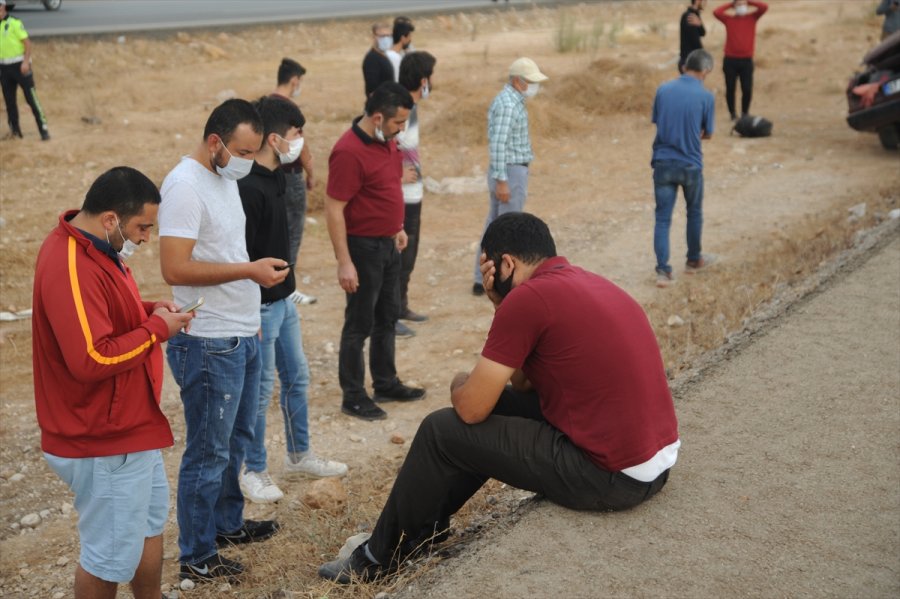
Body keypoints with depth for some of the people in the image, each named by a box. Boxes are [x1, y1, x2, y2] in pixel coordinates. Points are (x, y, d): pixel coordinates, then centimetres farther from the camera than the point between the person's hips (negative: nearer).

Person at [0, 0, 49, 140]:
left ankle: (44, 130, -5)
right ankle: (15, 130, 18)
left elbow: (27, 42, -9)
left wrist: (26, 62, -20)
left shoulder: (14, 23, -6)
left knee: (31, 98, -7)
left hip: (19, 65, -6)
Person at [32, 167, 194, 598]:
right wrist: (157, 329, -21)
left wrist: (150, 310, 1)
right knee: (110, 554, 4)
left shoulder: (93, 247, 5)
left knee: (151, 519, 25)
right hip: (104, 440, -11)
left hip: (128, 425, 11)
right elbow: (92, 360, -33)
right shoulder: (71, 268, -28)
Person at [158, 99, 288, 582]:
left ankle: (227, 523, 40)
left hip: (242, 337, 9)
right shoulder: (185, 186, -19)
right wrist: (249, 270, -25)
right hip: (209, 345, -9)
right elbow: (175, 269, -26)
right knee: (208, 453, 2)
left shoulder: (225, 177, 10)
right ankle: (197, 557, 15)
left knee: (236, 439, 22)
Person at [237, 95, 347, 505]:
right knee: (260, 390, 2)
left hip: (283, 299, 10)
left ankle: (299, 455, 35)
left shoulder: (276, 178, 7)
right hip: (260, 305, -10)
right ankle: (253, 471, 18)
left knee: (296, 377, 19)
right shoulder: (247, 188, -23)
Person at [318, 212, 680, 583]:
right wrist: (502, 307, 11)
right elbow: (523, 382, 19)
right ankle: (425, 526, 36)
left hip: (611, 476, -9)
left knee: (441, 431, 4)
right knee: (501, 403, 24)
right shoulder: (583, 283, 13)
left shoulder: (528, 297, -15)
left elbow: (471, 408, -10)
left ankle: (380, 557, 23)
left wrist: (459, 385, 12)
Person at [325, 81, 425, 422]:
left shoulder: (387, 142, 5)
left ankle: (386, 384, 32)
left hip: (388, 244, 9)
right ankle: (353, 397, 13)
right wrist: (344, 262, -24)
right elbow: (334, 209, -23)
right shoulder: (349, 152, -23)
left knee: (387, 317, 18)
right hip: (363, 247, -9)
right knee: (360, 324, 1)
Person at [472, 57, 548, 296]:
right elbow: (498, 145, -23)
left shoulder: (509, 100, 14)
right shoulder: (508, 104, -18)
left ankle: (482, 279, 19)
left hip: (505, 171, 10)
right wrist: (502, 180, -24)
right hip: (511, 171, -10)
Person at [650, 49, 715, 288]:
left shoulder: (663, 90, -1)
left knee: (663, 218, 3)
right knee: (694, 213, 20)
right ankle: (693, 260, 34)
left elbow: (657, 122, 8)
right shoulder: (706, 96, -9)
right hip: (690, 165, -2)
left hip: (663, 163, 2)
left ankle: (663, 271, -4)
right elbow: (707, 134, 0)